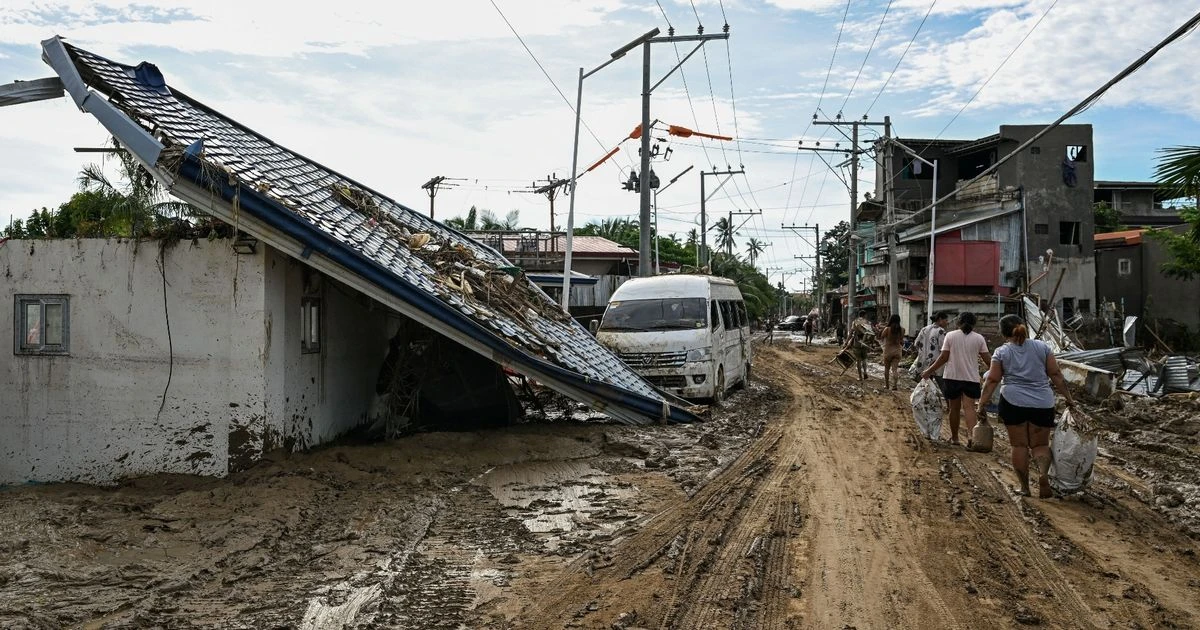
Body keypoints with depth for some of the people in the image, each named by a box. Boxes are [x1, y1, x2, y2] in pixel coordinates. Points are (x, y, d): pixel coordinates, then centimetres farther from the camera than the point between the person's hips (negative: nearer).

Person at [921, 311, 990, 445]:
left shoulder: (950, 335, -1)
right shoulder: (979, 338, 0)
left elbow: (944, 358, -4)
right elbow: (987, 359, 0)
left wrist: (929, 371, 4)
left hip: (952, 377, 1)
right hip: (971, 378, 0)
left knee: (954, 408, 12)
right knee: (969, 407, -6)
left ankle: (954, 437, 24)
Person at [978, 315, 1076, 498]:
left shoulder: (1002, 352, 2)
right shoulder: (1041, 347, 7)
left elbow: (992, 380, -2)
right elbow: (1056, 375, 6)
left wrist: (983, 404, 1)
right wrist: (1068, 398, 12)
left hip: (1013, 402, -1)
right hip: (1043, 404, 2)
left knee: (1019, 445, 7)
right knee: (1040, 444, 11)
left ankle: (1024, 487, 8)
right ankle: (1043, 472, -16)